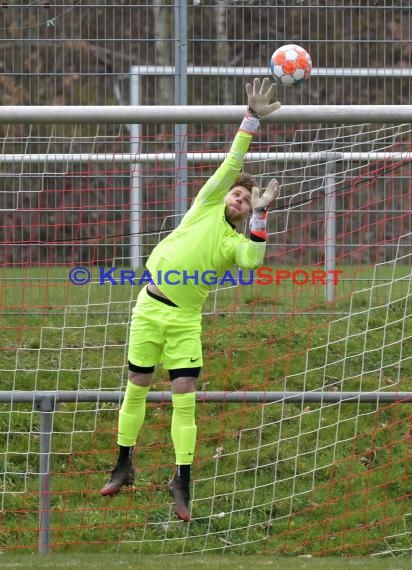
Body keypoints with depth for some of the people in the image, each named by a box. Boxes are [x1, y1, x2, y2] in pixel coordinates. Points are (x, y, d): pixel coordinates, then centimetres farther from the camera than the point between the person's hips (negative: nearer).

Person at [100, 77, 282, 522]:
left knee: (185, 399, -7)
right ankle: (124, 467, 21)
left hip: (185, 319, 0)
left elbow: (252, 263, -19)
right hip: (150, 306, 0)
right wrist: (251, 119, -7)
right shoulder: (207, 207, 6)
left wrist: (260, 216, -18)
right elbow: (231, 165, -2)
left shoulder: (239, 241, 4)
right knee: (137, 389, 6)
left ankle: (181, 482, -1)